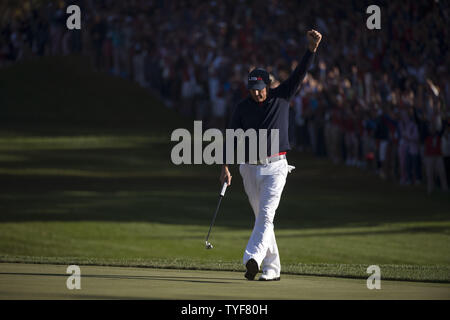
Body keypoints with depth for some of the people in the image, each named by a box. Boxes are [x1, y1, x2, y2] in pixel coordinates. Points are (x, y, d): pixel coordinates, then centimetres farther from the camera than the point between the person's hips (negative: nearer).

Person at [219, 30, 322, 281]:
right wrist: (226, 167, -5)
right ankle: (272, 267, 14)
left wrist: (312, 49, -20)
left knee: (266, 213, -18)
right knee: (262, 217, 8)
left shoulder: (282, 97, 0)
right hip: (249, 168, 3)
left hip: (275, 167, -3)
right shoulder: (243, 108, 4)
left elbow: (300, 74, -7)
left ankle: (253, 258, -32)